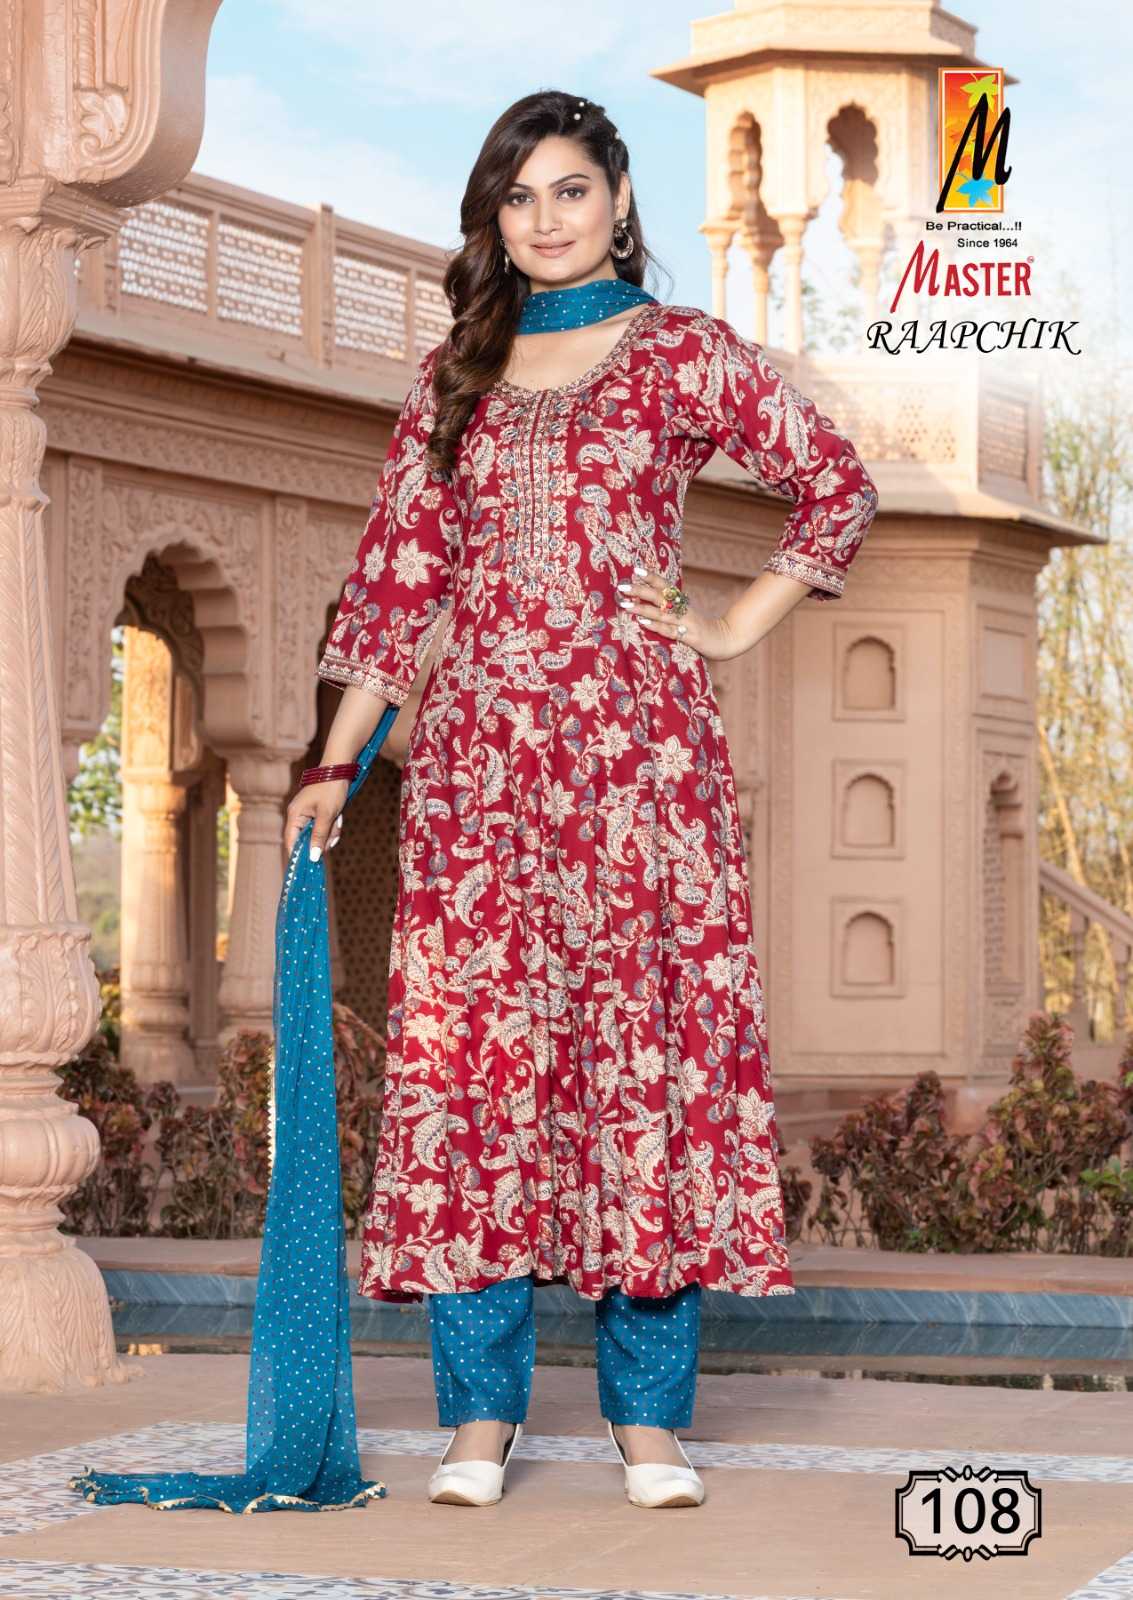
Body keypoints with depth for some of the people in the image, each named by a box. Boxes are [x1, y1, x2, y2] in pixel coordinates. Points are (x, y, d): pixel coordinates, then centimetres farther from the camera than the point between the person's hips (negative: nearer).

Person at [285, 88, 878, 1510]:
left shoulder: (684, 352, 8)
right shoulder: (454, 376, 16)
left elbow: (837, 488, 9)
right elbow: (399, 572, 13)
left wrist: (734, 631, 2)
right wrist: (335, 761, 7)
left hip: (636, 741, -3)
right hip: (477, 748, 3)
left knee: (648, 1044, -5)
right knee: (468, 1050, -4)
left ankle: (650, 1418, 1)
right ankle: (480, 1415, 2)